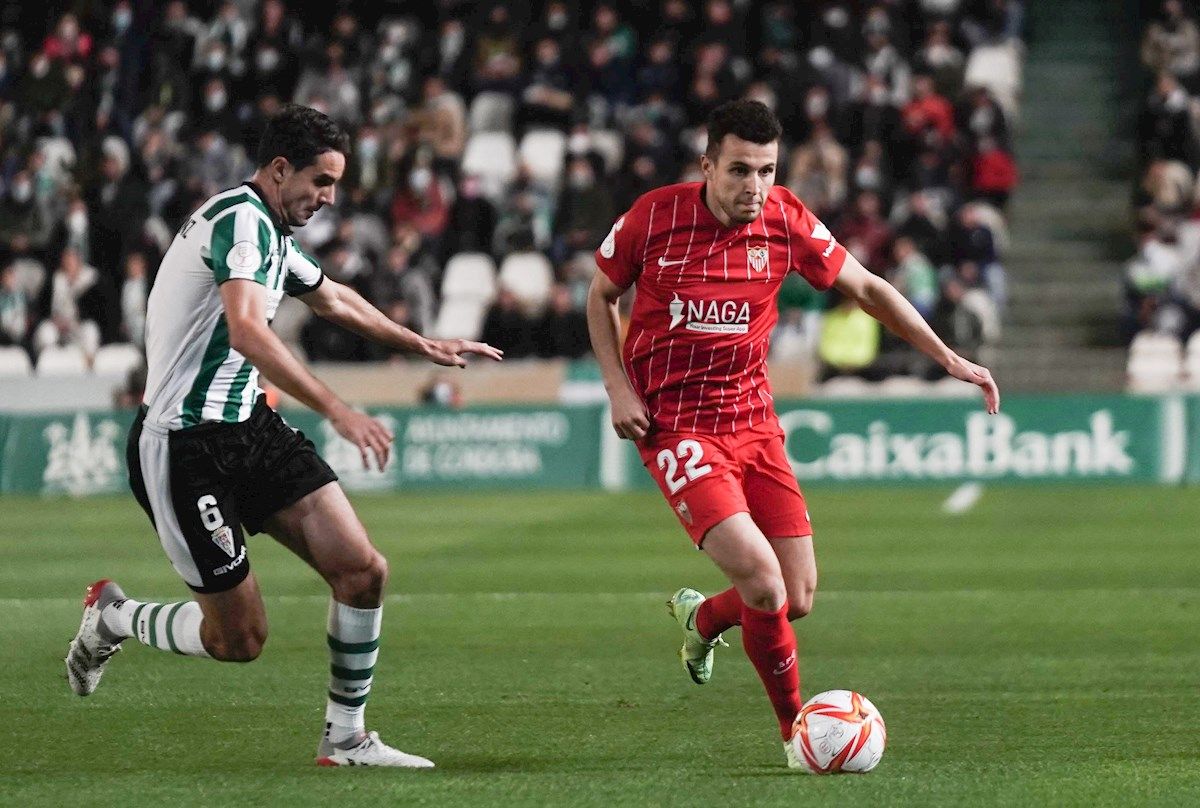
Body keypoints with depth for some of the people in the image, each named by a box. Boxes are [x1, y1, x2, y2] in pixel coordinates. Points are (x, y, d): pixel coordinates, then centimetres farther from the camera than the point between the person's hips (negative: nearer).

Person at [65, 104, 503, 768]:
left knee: (362, 571, -5)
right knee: (239, 638, -3)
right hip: (185, 447, -9)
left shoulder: (270, 233, 15)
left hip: (249, 428, 9)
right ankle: (112, 616, 24)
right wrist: (337, 410, -39)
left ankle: (344, 738, 9)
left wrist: (423, 346, 44)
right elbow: (246, 330, -33)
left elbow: (332, 298, 36)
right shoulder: (241, 218, -17)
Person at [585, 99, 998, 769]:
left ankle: (702, 618, 35)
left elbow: (865, 287, 9)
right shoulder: (654, 216, -12)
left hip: (752, 418, 4)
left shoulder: (785, 221, -5)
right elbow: (601, 296, 6)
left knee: (797, 598, 0)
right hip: (674, 424, -4)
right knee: (761, 578, -22)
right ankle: (796, 726, -1)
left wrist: (947, 358, 5)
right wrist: (618, 388, -7)